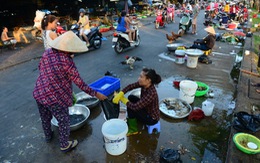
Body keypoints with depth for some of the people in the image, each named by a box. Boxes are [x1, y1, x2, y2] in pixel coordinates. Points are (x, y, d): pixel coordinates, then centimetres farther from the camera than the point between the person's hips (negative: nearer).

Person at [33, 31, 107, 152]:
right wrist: (96, 94, -10)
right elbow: (80, 83, -19)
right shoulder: (67, 62, -23)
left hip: (38, 93, 8)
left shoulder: (47, 52, -3)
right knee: (64, 122, 16)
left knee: (45, 118, 30)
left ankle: (48, 136, 56)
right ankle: (64, 145, 35)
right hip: (55, 98, -7)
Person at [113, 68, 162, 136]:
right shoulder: (144, 84, -16)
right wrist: (120, 94, -22)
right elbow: (130, 86, -8)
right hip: (146, 109, 7)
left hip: (152, 118, -7)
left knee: (131, 108, -17)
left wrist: (123, 99, -19)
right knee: (131, 97, -1)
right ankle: (131, 120, 14)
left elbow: (135, 107, -33)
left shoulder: (151, 94, -37)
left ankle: (133, 130, 6)